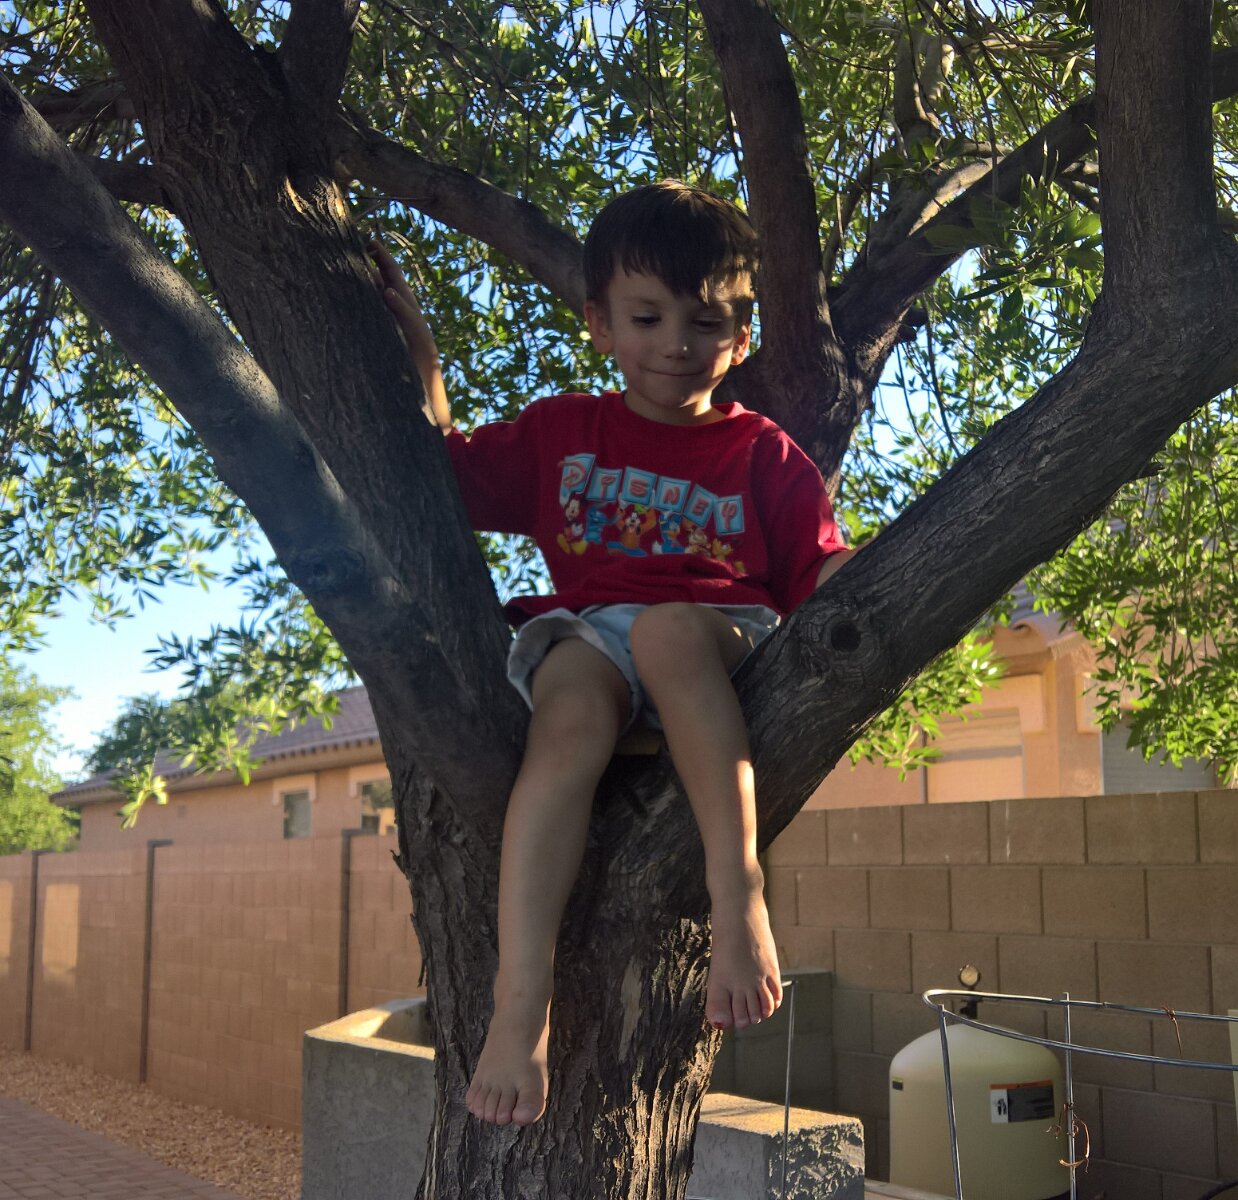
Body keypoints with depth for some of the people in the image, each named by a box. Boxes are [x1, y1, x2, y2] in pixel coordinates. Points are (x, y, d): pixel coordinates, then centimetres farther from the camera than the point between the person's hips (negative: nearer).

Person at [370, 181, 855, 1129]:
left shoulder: (764, 455, 16)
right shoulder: (561, 432, 22)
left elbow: (824, 569, 8)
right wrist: (418, 351, 19)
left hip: (718, 643, -1)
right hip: (586, 634, 1)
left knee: (665, 627, -38)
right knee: (571, 714, -36)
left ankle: (738, 889, -39)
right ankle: (521, 1005, -44)